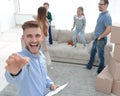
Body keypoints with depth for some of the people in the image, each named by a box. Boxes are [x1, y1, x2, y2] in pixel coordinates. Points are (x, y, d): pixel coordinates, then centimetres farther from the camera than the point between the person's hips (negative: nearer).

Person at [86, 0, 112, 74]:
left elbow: (109, 30, -30)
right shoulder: (101, 14, 8)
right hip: (96, 39, 9)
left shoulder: (107, 16, -22)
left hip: (101, 40, -9)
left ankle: (100, 70, 23)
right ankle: (89, 66, 37)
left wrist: (100, 37, -20)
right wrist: (96, 36, 14)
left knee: (101, 55, 6)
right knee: (92, 52, 21)